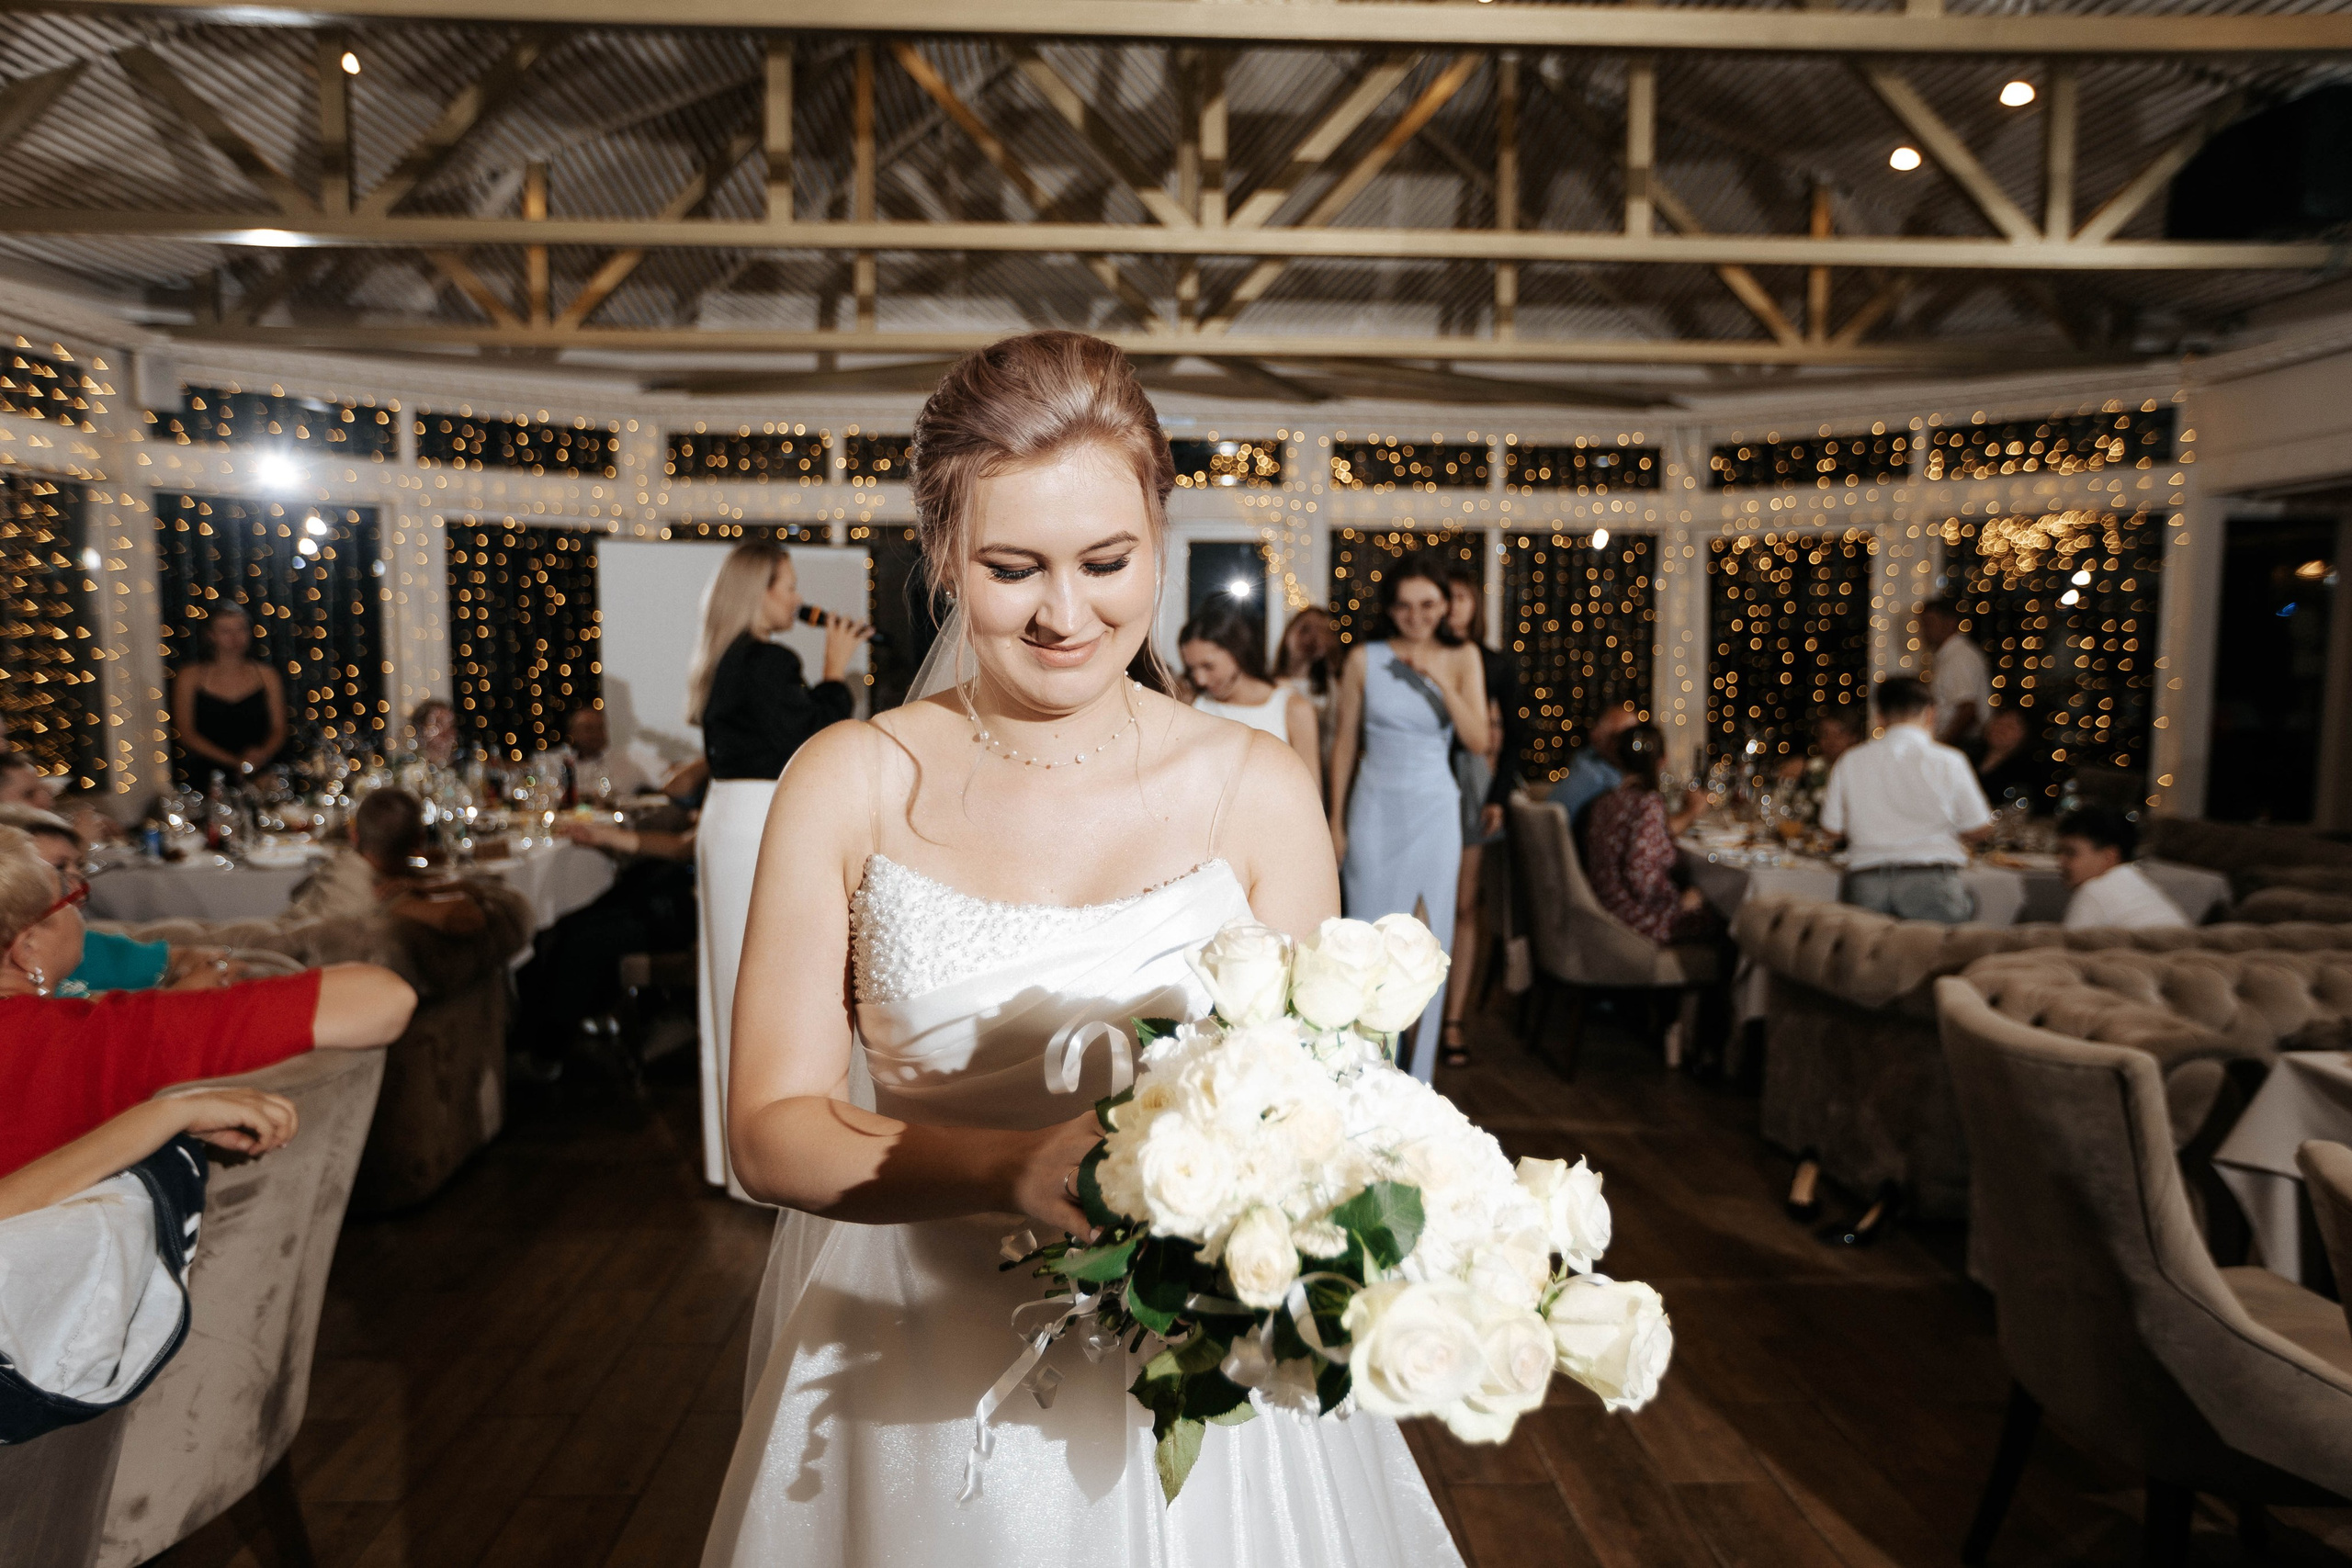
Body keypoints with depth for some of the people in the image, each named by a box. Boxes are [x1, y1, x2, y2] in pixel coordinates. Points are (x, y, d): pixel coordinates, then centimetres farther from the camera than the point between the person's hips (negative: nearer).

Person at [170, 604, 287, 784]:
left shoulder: (266, 676, 12)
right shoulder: (189, 677, 8)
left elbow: (278, 731, 9)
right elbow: (186, 734, 2)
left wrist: (262, 755, -14)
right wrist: (235, 762, -10)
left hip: (260, 777, 1)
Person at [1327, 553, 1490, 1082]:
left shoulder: (1462, 658, 1)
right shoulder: (1365, 661, -2)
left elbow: (1478, 741, -6)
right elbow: (1345, 744, 3)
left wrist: (1440, 680, -17)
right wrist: (1336, 822, 2)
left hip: (1434, 810, 1)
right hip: (1375, 808, -1)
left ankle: (1416, 1075, 16)